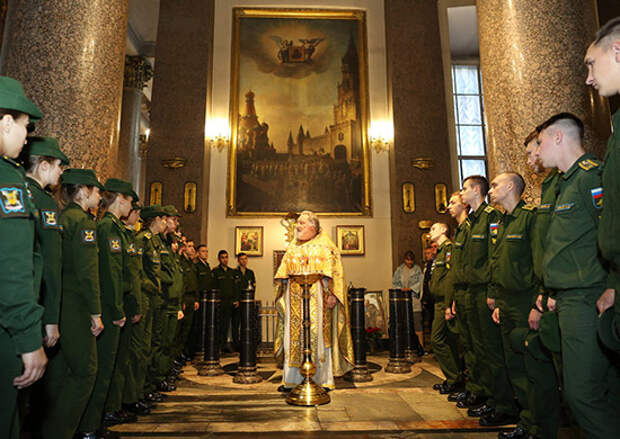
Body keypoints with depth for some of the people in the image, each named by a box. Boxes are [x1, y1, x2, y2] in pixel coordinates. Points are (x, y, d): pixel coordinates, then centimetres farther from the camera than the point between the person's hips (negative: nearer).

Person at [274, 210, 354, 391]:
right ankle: (292, 379, 11)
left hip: (316, 298, -4)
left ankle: (322, 379, 7)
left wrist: (330, 294, -15)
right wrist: (283, 294, 11)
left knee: (317, 335, -3)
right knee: (293, 336, 4)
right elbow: (284, 275, 18)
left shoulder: (324, 246, 2)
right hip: (295, 299, 5)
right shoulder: (293, 247, 18)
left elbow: (332, 271, -5)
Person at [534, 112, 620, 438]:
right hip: (572, 303, 10)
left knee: (582, 392, -6)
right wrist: (557, 293, 17)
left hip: (589, 302, -10)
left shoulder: (591, 175, -10)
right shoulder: (567, 184, 20)